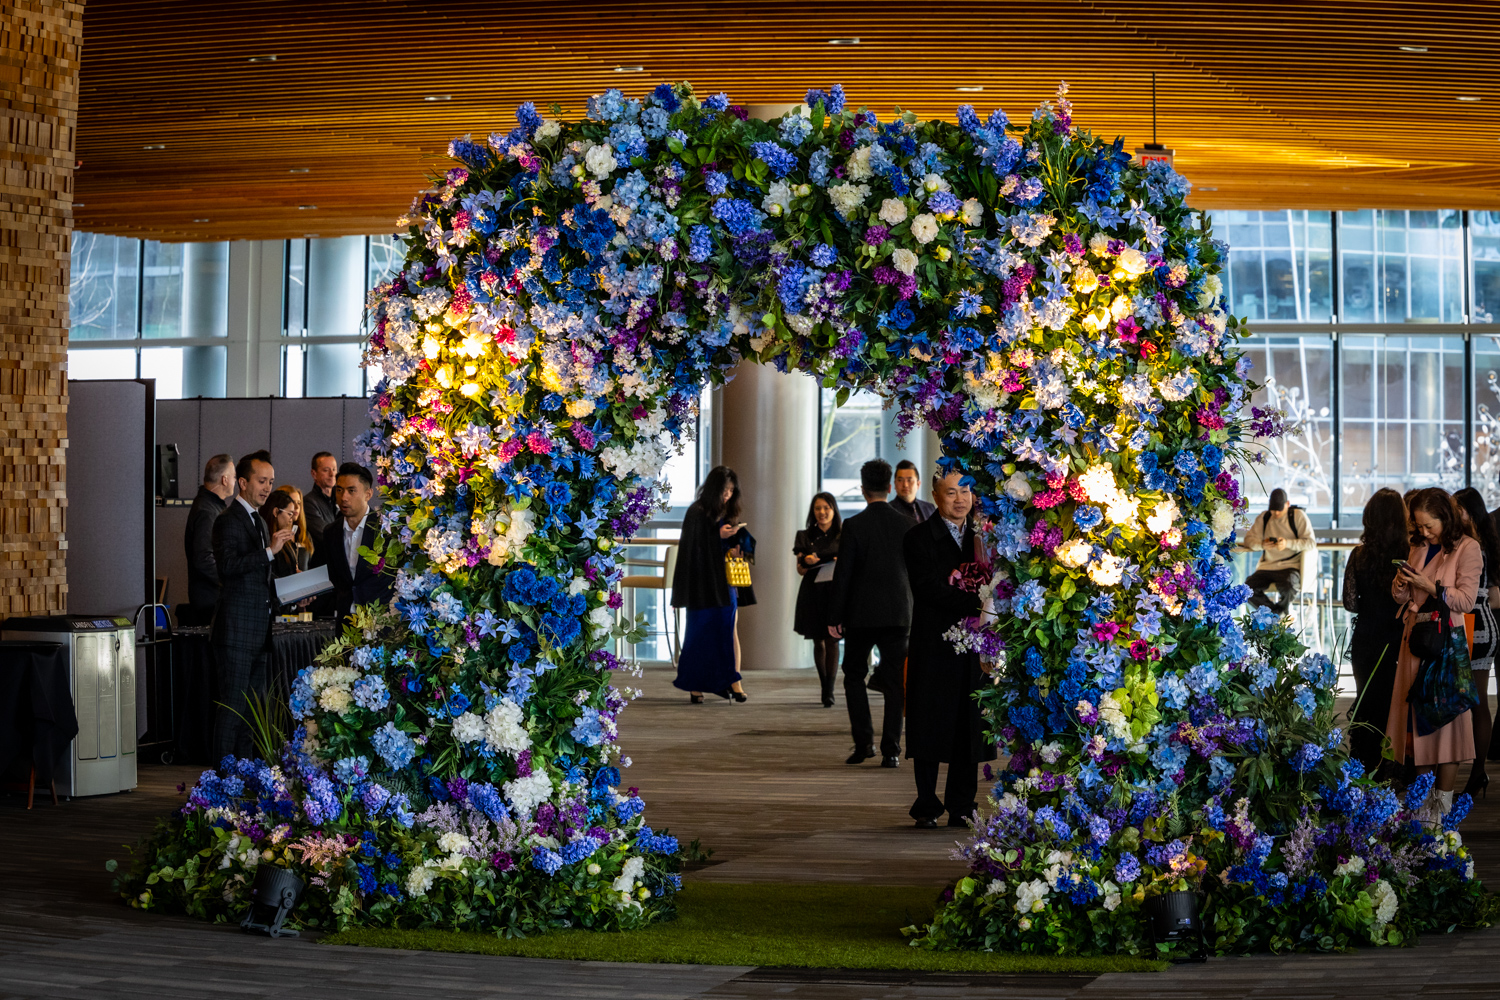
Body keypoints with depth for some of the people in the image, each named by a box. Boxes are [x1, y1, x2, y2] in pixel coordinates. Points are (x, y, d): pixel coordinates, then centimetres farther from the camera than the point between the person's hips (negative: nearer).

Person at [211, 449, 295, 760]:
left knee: (253, 709, 11)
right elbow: (227, 565, -22)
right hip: (237, 630, -9)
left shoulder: (260, 523, 20)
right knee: (233, 707, -8)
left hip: (260, 630, 9)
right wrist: (270, 551, -24)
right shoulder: (229, 521, -8)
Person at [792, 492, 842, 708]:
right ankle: (825, 687, 21)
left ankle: (829, 692, -14)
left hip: (836, 591, -2)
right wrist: (806, 562, -13)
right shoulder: (805, 537, 8)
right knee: (818, 641, 8)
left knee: (832, 640, -11)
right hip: (812, 593, 2)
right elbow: (800, 570, 9)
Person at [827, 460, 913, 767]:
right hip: (898, 613, 2)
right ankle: (891, 750, -1)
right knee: (894, 683, 4)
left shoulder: (854, 525, -9)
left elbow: (842, 574, -9)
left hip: (861, 614, -2)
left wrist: (834, 617, -2)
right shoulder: (905, 524, -1)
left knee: (854, 676, 13)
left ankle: (864, 741, 3)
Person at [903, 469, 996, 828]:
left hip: (975, 646, 4)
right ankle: (927, 807, 10)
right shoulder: (920, 538, -2)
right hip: (934, 646, -4)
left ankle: (961, 805, 13)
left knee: (969, 728, 5)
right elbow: (929, 589, -14)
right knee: (931, 728, 1)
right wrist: (976, 602, -23)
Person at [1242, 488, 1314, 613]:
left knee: (1287, 588, -36)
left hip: (1291, 566, -4)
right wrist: (1262, 545, -14)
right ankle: (1274, 610, 3)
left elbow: (1311, 542, -8)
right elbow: (1249, 539, 10)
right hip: (1267, 566, 4)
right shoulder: (1264, 517, 13)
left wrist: (1288, 543, -24)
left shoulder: (1298, 515, 0)